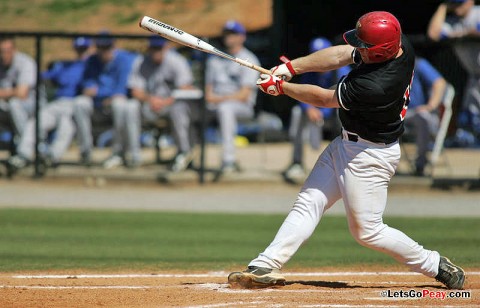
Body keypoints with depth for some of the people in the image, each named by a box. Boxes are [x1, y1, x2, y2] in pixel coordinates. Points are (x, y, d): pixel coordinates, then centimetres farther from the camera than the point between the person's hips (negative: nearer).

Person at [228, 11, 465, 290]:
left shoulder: (374, 86, -35)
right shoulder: (400, 46, -11)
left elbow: (324, 98, -21)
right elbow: (340, 55, -1)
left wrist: (280, 87, -8)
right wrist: (291, 67, -9)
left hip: (369, 156, -10)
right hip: (347, 143, 10)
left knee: (367, 230, 2)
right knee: (309, 204, 7)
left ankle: (435, 265, 16)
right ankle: (266, 267, 7)